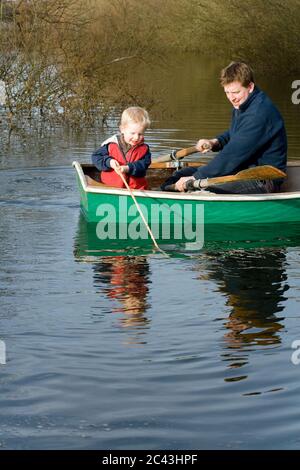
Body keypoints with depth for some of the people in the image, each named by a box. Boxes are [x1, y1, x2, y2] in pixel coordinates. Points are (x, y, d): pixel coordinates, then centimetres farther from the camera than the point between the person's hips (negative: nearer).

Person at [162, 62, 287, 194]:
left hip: (264, 180, -11)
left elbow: (234, 154, -26)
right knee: (180, 175, 4)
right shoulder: (241, 105, 10)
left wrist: (195, 178, -24)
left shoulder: (260, 113, -24)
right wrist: (215, 142, 3)